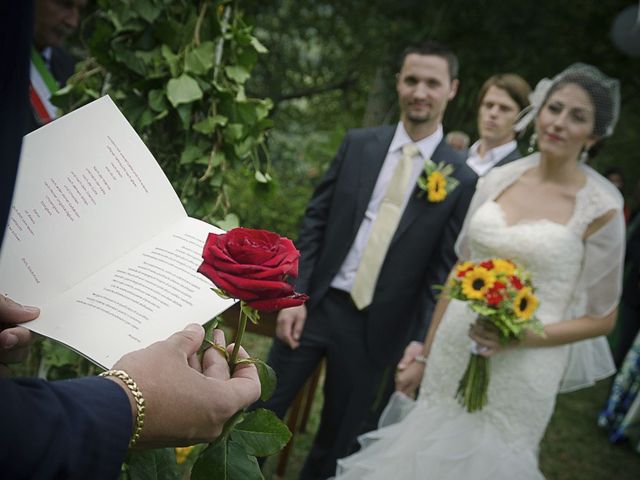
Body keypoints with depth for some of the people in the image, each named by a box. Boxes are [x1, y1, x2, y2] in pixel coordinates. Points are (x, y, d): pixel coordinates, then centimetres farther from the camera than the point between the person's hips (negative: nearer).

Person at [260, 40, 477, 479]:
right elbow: (315, 222, 2)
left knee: (338, 439, 15)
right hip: (316, 305, 2)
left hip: (375, 328, -1)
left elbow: (443, 273, -3)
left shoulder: (461, 179, -6)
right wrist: (295, 295, -4)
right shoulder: (359, 144, 1)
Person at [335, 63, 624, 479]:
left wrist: (521, 336, -17)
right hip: (453, 355, 4)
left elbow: (601, 317, -2)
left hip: (520, 375, -3)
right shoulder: (497, 181, 2)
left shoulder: (601, 208, -9)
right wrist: (425, 355, 11)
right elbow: (459, 272, 8)